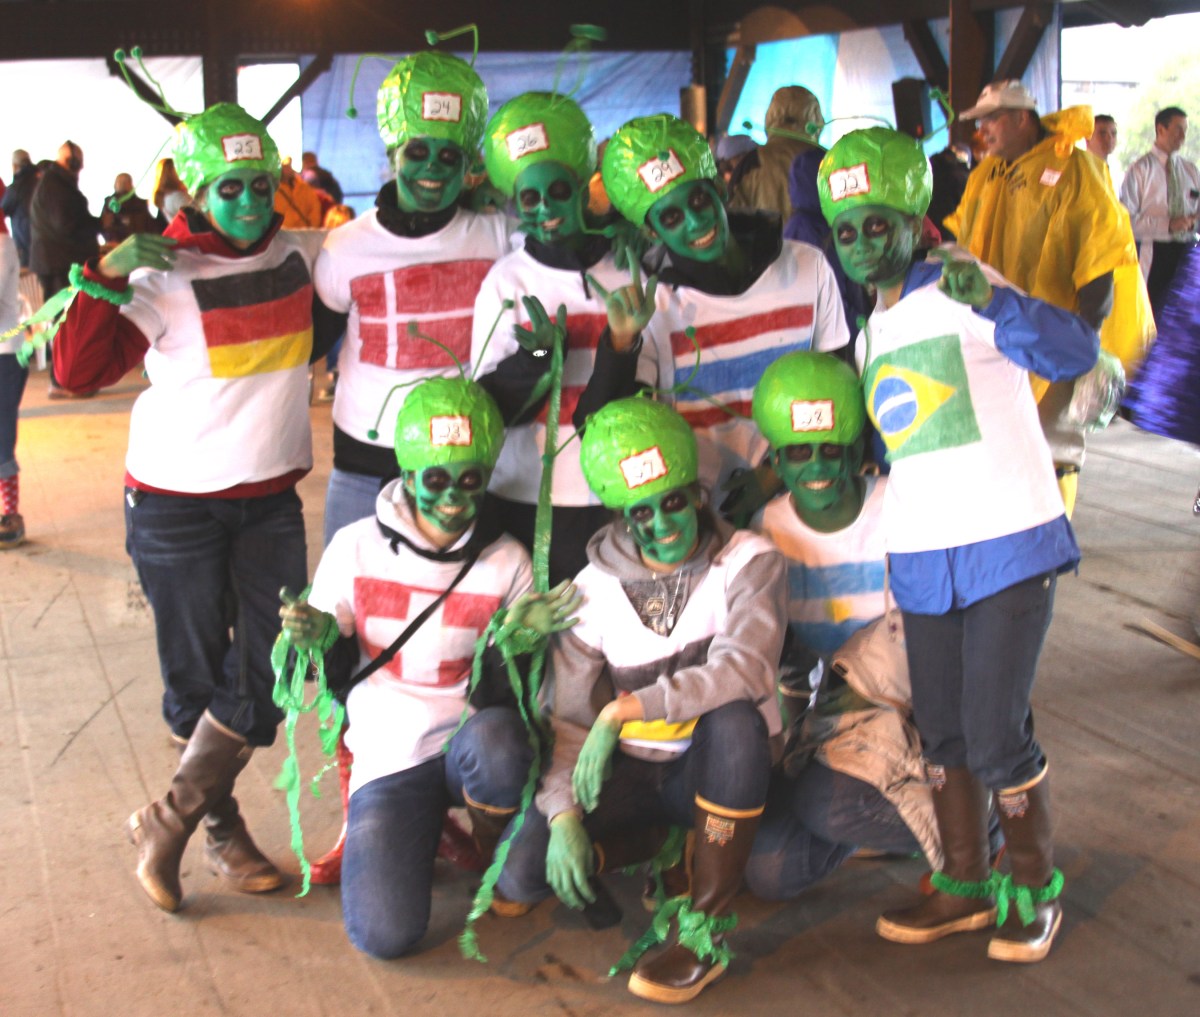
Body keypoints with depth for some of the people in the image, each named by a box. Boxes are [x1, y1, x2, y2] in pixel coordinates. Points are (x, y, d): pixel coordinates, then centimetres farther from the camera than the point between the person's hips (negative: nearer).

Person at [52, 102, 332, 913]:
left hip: (271, 498, 4)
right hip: (177, 503, -4)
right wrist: (104, 277, -23)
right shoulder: (160, 276, -10)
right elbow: (79, 371, -14)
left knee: (269, 673, -2)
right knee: (198, 679, 7)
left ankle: (170, 820, 14)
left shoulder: (303, 257, 2)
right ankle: (222, 829, 25)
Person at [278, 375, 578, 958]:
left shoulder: (506, 562, -2)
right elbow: (335, 673, 6)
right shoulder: (356, 548, -2)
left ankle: (497, 853, -3)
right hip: (387, 759, 0)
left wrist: (518, 640, -21)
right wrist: (319, 640, -16)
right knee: (386, 935, -20)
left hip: (467, 742, 0)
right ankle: (425, 832, 16)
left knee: (495, 740, -40)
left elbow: (504, 695, -2)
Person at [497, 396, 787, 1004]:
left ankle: (706, 931, -26)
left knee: (734, 716, -38)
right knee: (521, 873, -19)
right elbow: (567, 720, -5)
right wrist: (563, 815, -20)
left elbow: (742, 668, -29)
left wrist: (622, 710, -34)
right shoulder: (593, 591, -3)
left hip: (721, 769, -2)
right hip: (630, 773, 3)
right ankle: (658, 840, 12)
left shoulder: (748, 562, -11)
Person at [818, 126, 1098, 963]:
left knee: (996, 738, -5)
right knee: (944, 736, 13)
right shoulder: (868, 336, 15)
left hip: (1009, 545, -7)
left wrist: (994, 300, -39)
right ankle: (965, 886, 29)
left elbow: (1075, 353, -24)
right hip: (923, 555, 7)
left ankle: (1036, 886, 17)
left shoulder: (957, 291, -8)